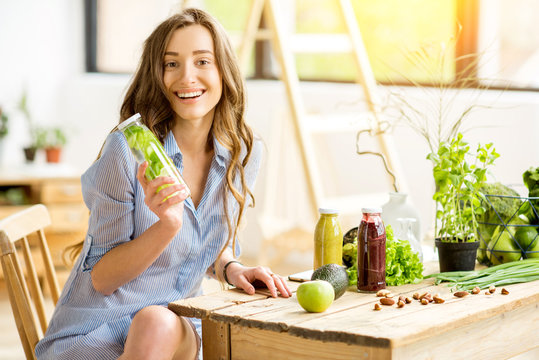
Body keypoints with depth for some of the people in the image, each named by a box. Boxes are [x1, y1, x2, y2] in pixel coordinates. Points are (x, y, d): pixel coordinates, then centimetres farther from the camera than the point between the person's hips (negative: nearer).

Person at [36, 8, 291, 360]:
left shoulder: (244, 153, -1)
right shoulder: (127, 150, -16)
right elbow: (101, 277, -11)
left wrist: (231, 268, -6)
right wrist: (167, 225, -27)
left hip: (181, 327, 3)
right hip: (96, 331, -3)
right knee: (155, 322, -34)